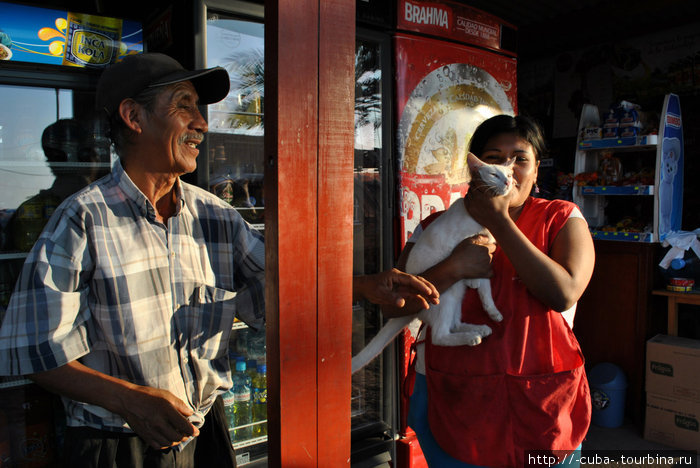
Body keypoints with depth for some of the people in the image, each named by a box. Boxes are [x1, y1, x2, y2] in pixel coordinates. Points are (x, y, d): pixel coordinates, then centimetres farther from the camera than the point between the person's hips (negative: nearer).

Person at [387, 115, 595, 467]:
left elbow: (564, 293, -18)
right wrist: (456, 267, -20)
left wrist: (499, 221, -18)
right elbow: (393, 306, -6)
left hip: (540, 403, 1)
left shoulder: (562, 219, 0)